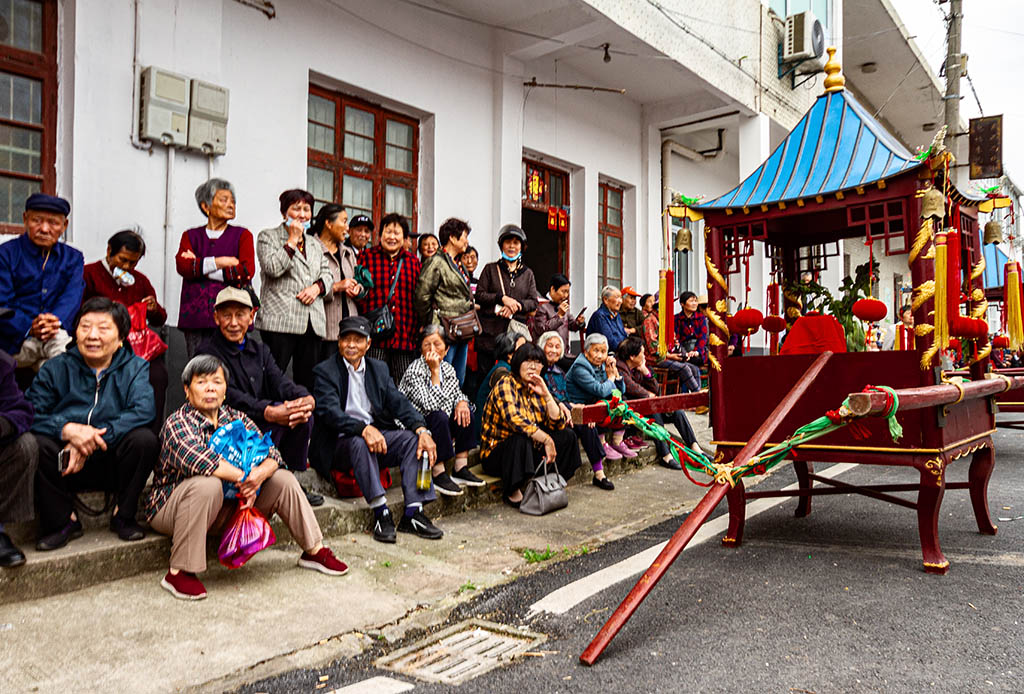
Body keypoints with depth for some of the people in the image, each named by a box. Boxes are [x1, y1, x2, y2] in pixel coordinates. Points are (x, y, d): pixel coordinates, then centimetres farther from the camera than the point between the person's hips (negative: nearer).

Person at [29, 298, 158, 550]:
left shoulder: (135, 368, 1)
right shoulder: (55, 369, 4)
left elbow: (144, 411, -18)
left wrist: (94, 438, -26)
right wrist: (68, 430, -28)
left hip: (112, 463, -1)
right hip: (66, 465, 1)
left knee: (145, 439, -29)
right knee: (35, 443, -27)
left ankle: (124, 516, -7)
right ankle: (62, 521, -7)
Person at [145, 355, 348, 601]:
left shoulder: (236, 419, 2)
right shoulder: (177, 423, -16)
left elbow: (271, 454, -6)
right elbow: (199, 460, -35)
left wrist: (258, 476, -29)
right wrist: (245, 478, -27)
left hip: (226, 505, 6)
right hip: (169, 506, -6)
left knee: (283, 480, -3)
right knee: (207, 484, -38)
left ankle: (314, 551, 8)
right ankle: (179, 573, -28)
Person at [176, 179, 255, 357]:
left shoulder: (242, 235, 11)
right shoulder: (191, 236, 17)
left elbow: (247, 271, -5)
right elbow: (182, 265, -2)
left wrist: (199, 268, -1)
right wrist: (219, 262, -8)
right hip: (196, 315, 2)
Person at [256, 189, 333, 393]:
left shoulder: (315, 244, 24)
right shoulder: (268, 237, 7)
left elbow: (327, 275, 19)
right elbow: (273, 268, -9)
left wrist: (317, 287, -3)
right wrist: (292, 240, -4)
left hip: (313, 323, 5)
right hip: (280, 320, -5)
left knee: (309, 380, 5)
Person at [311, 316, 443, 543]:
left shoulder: (379, 369, 12)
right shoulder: (325, 371, -3)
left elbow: (399, 403, 1)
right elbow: (330, 411, -19)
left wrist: (422, 430, -18)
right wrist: (363, 429, -35)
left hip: (376, 435, 5)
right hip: (340, 443, -4)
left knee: (412, 438, -19)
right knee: (359, 443, -36)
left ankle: (413, 513, -21)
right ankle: (381, 514, -33)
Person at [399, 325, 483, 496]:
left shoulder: (448, 368, 3)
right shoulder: (415, 371, -19)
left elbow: (457, 393, 15)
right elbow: (431, 405, -29)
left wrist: (462, 403, -9)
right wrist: (434, 370, -28)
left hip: (437, 428, 8)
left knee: (465, 413, -8)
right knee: (439, 417, -31)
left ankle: (460, 469, -5)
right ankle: (438, 474, -22)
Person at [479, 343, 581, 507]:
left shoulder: (536, 388, 7)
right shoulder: (506, 385, -15)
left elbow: (558, 424, -1)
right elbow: (515, 421, -31)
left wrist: (546, 394, -11)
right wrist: (546, 440, -26)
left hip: (530, 450, 7)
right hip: (497, 453, -7)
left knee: (567, 435, -3)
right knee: (520, 439, -37)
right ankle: (512, 492, -17)